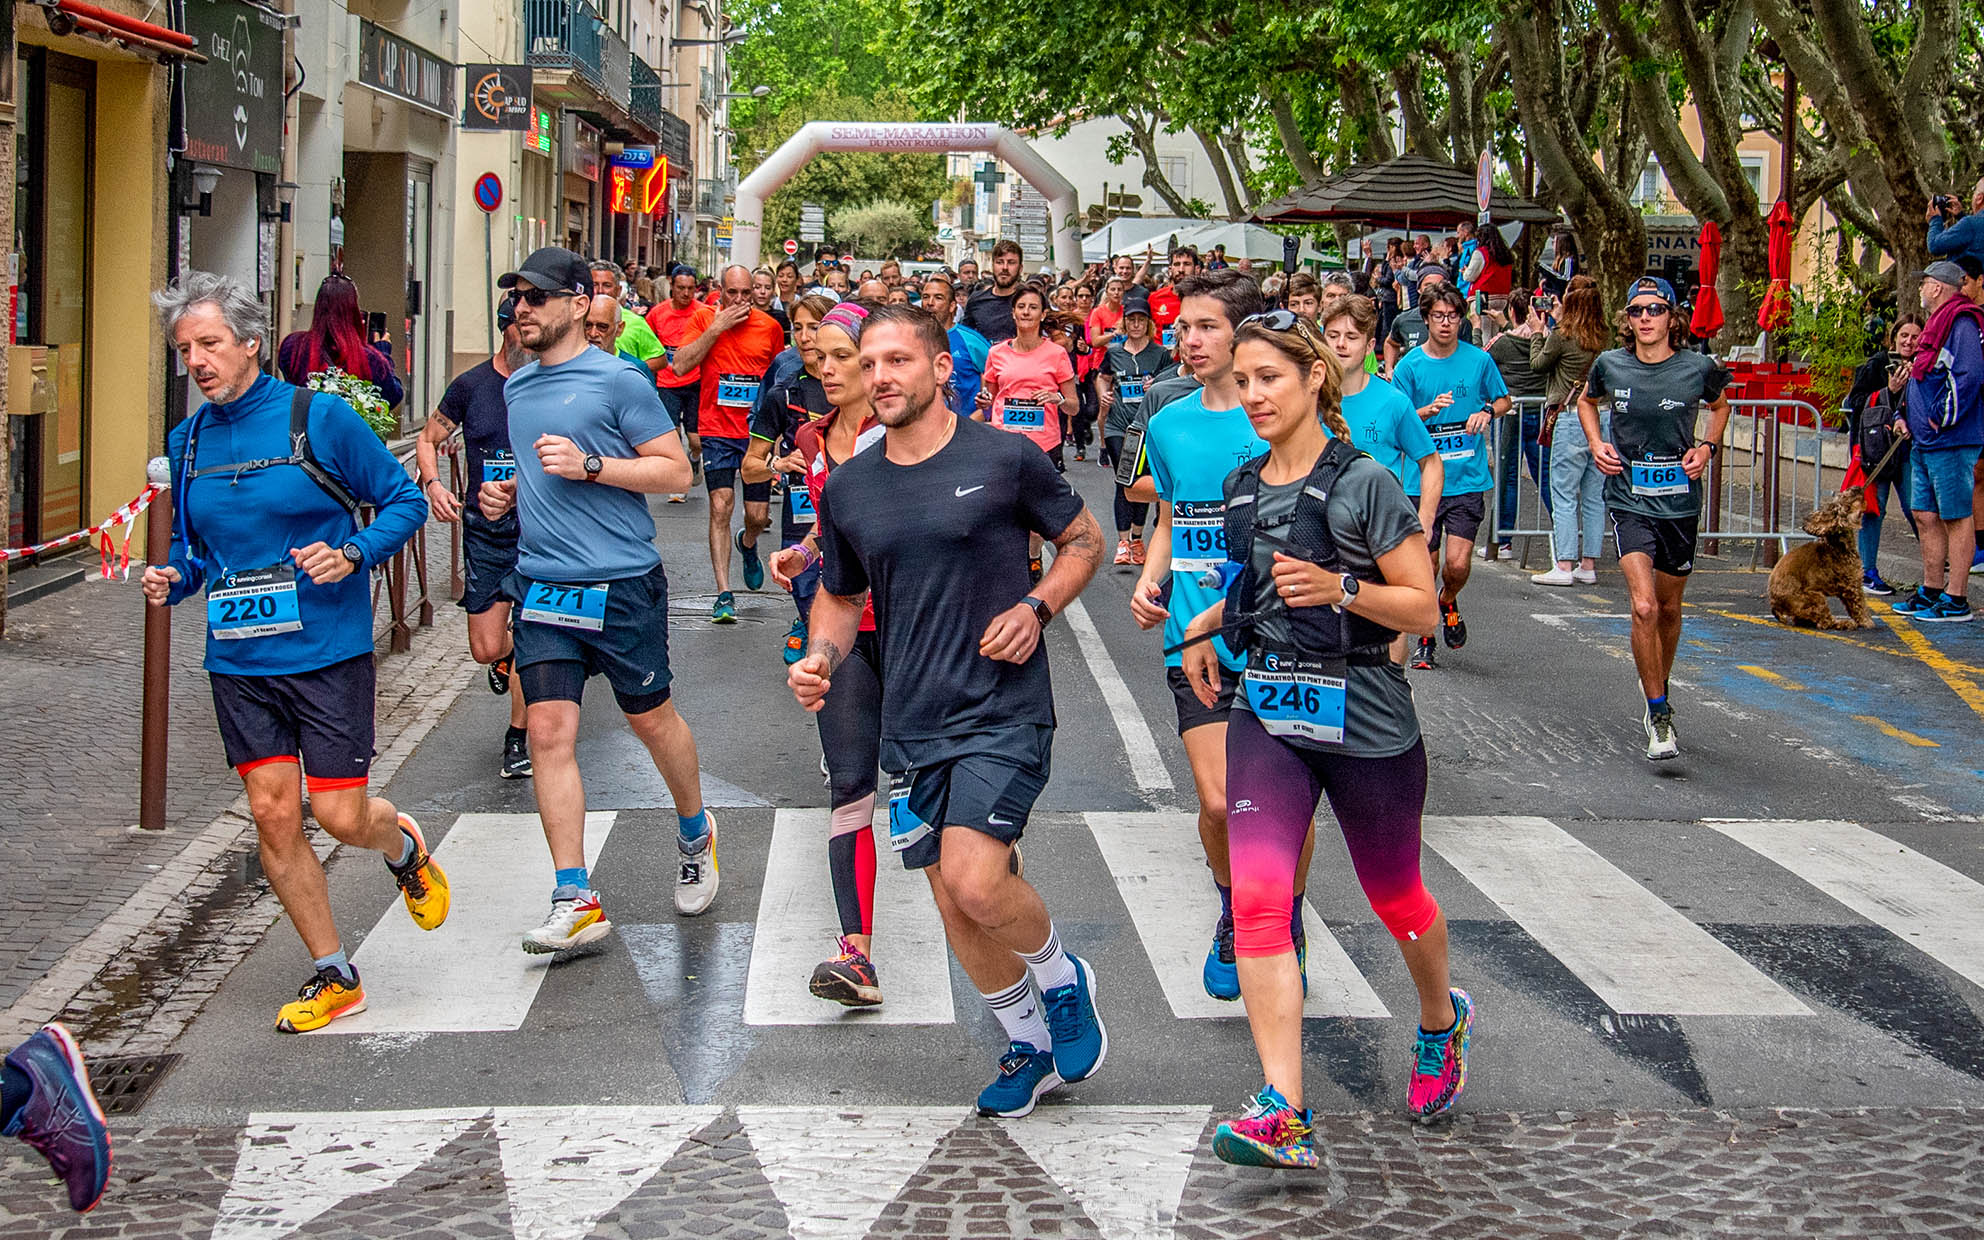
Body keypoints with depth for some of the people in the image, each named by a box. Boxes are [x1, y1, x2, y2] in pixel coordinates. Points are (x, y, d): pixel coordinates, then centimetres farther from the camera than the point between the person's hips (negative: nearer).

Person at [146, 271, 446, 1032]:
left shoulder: (319, 418, -8)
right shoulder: (188, 441, 7)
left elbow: (404, 501, -3)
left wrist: (353, 555, -20)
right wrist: (173, 580, -3)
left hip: (326, 650, -4)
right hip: (238, 660, 5)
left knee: (340, 814, -4)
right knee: (272, 814, 2)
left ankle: (403, 848, 34)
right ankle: (333, 977, 16)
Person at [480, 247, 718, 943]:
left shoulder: (617, 381, -6)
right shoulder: (517, 389, 15)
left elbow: (676, 471, -8)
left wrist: (588, 465, -18)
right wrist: (507, 494, 9)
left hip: (621, 585, -5)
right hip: (542, 587, 5)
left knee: (651, 718, 10)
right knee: (549, 731, -5)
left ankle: (695, 834, 38)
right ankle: (576, 900, -4)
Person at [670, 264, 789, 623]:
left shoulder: (769, 327, 3)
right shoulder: (706, 320, 0)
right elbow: (681, 366, -12)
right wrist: (717, 328, -15)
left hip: (757, 433, 1)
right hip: (717, 430, -1)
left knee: (759, 515, 2)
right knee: (720, 508, -10)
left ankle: (748, 543, 40)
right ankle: (724, 594, -6)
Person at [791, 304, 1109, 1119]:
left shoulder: (1004, 459, -5)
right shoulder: (848, 487, 7)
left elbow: (1084, 540, 7)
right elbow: (840, 595, 20)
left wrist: (1036, 607, -10)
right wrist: (821, 658, 0)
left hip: (1002, 708, -5)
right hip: (912, 722, 5)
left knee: (976, 882, -20)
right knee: (953, 904, 9)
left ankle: (1063, 981, 11)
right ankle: (1029, 1046, 30)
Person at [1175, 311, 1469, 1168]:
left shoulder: (1363, 484, -9)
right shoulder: (1243, 488, 10)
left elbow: (1423, 608, -9)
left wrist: (1341, 589, -24)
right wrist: (1205, 626, 12)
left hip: (1362, 718, -4)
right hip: (1266, 712, 4)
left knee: (1395, 899, 13)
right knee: (1257, 897, -15)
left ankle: (1442, 1022, 47)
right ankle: (1283, 1115, -21)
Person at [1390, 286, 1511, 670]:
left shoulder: (1479, 360, 1)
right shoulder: (1409, 366, -2)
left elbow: (1503, 400, 16)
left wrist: (1487, 412, -6)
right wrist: (1429, 411, -19)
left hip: (1468, 479, 0)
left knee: (1457, 564, -8)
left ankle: (1448, 601, 25)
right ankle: (1424, 637, 21)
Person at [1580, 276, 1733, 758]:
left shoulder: (1698, 367, -4)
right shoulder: (1610, 365, -3)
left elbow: (1720, 406, 17)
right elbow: (1587, 402, 19)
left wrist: (1707, 447, 1)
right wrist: (1596, 443, 2)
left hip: (1679, 500, 1)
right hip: (1629, 500, -1)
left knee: (1669, 607, 15)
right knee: (1643, 606, -17)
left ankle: (1659, 696, 39)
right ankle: (1659, 715, -7)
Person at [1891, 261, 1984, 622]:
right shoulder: (1937, 326, 19)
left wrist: (1941, 418, -18)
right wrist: (1904, 415, 16)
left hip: (1952, 442, -10)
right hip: (1925, 442, 10)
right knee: (1926, 517, 13)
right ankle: (1932, 591, 21)